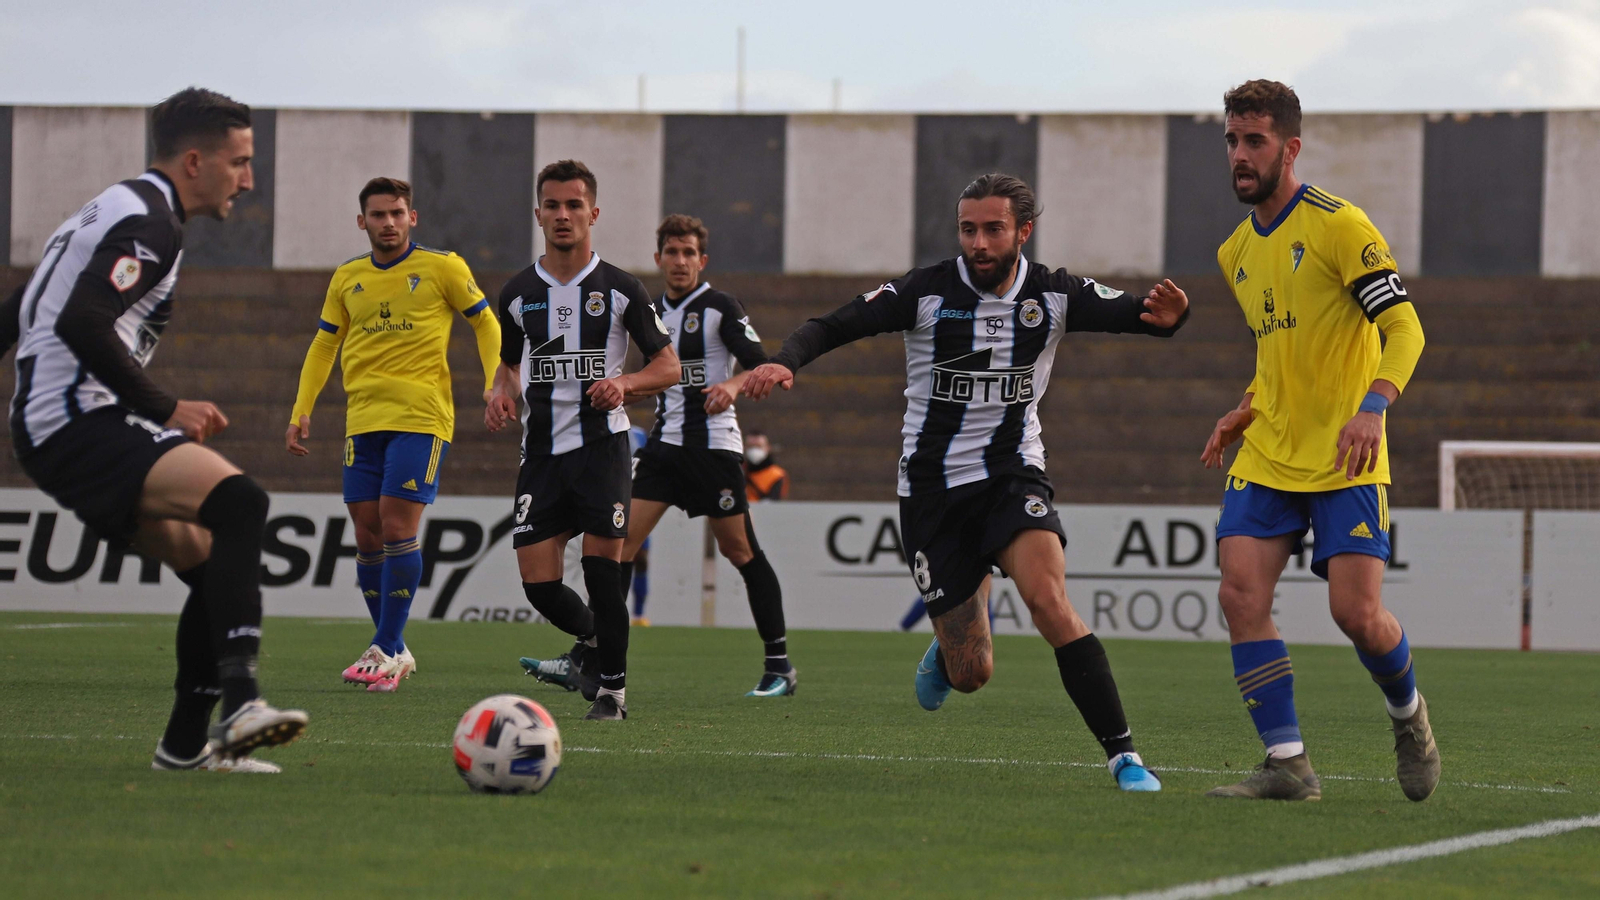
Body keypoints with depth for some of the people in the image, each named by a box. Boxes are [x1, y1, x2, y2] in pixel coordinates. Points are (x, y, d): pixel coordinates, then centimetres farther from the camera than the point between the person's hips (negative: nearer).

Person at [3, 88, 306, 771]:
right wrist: (165, 410, -18)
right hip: (81, 424, -11)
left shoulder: (117, 209, 24)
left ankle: (186, 745, 16)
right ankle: (239, 700, -39)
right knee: (239, 502, -26)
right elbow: (81, 323, -23)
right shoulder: (148, 221, -9)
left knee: (213, 564, 12)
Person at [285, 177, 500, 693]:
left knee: (397, 527, -14)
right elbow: (323, 346, 21)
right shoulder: (347, 279, 13)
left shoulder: (442, 268, 1)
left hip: (421, 418, -5)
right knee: (367, 536, 2)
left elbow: (486, 325, 7)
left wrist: (493, 385, -6)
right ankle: (394, 650, 14)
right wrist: (301, 411, 12)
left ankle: (386, 651, -11)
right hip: (363, 419, 5)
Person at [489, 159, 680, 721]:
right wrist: (502, 395, 0)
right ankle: (594, 644, 26)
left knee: (602, 567, -12)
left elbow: (668, 367, 3)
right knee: (538, 583, -4)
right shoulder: (518, 294, 8)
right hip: (541, 448, 3)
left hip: (602, 444, -3)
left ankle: (611, 687, 2)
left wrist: (624, 384, -16)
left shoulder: (620, 290, 0)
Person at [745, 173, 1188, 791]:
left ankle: (1123, 754, -25)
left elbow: (1135, 315, -2)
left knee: (1048, 598, -29)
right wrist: (784, 361, -30)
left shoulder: (1052, 295, -3)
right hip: (932, 486, 0)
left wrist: (1166, 316, -27)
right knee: (971, 675, 1)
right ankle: (946, 652, 43)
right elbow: (832, 327, -9)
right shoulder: (927, 292, -9)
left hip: (1012, 474, 0)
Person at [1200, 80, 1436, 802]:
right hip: (1266, 458, 6)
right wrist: (1246, 413, 13)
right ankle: (1287, 764, -7)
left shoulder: (1338, 225, -9)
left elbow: (1403, 328, -14)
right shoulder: (1236, 253, 14)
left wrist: (1372, 407, -30)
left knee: (1356, 613, -13)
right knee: (1240, 594, -13)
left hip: (1344, 459, -6)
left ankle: (1408, 715, 20)